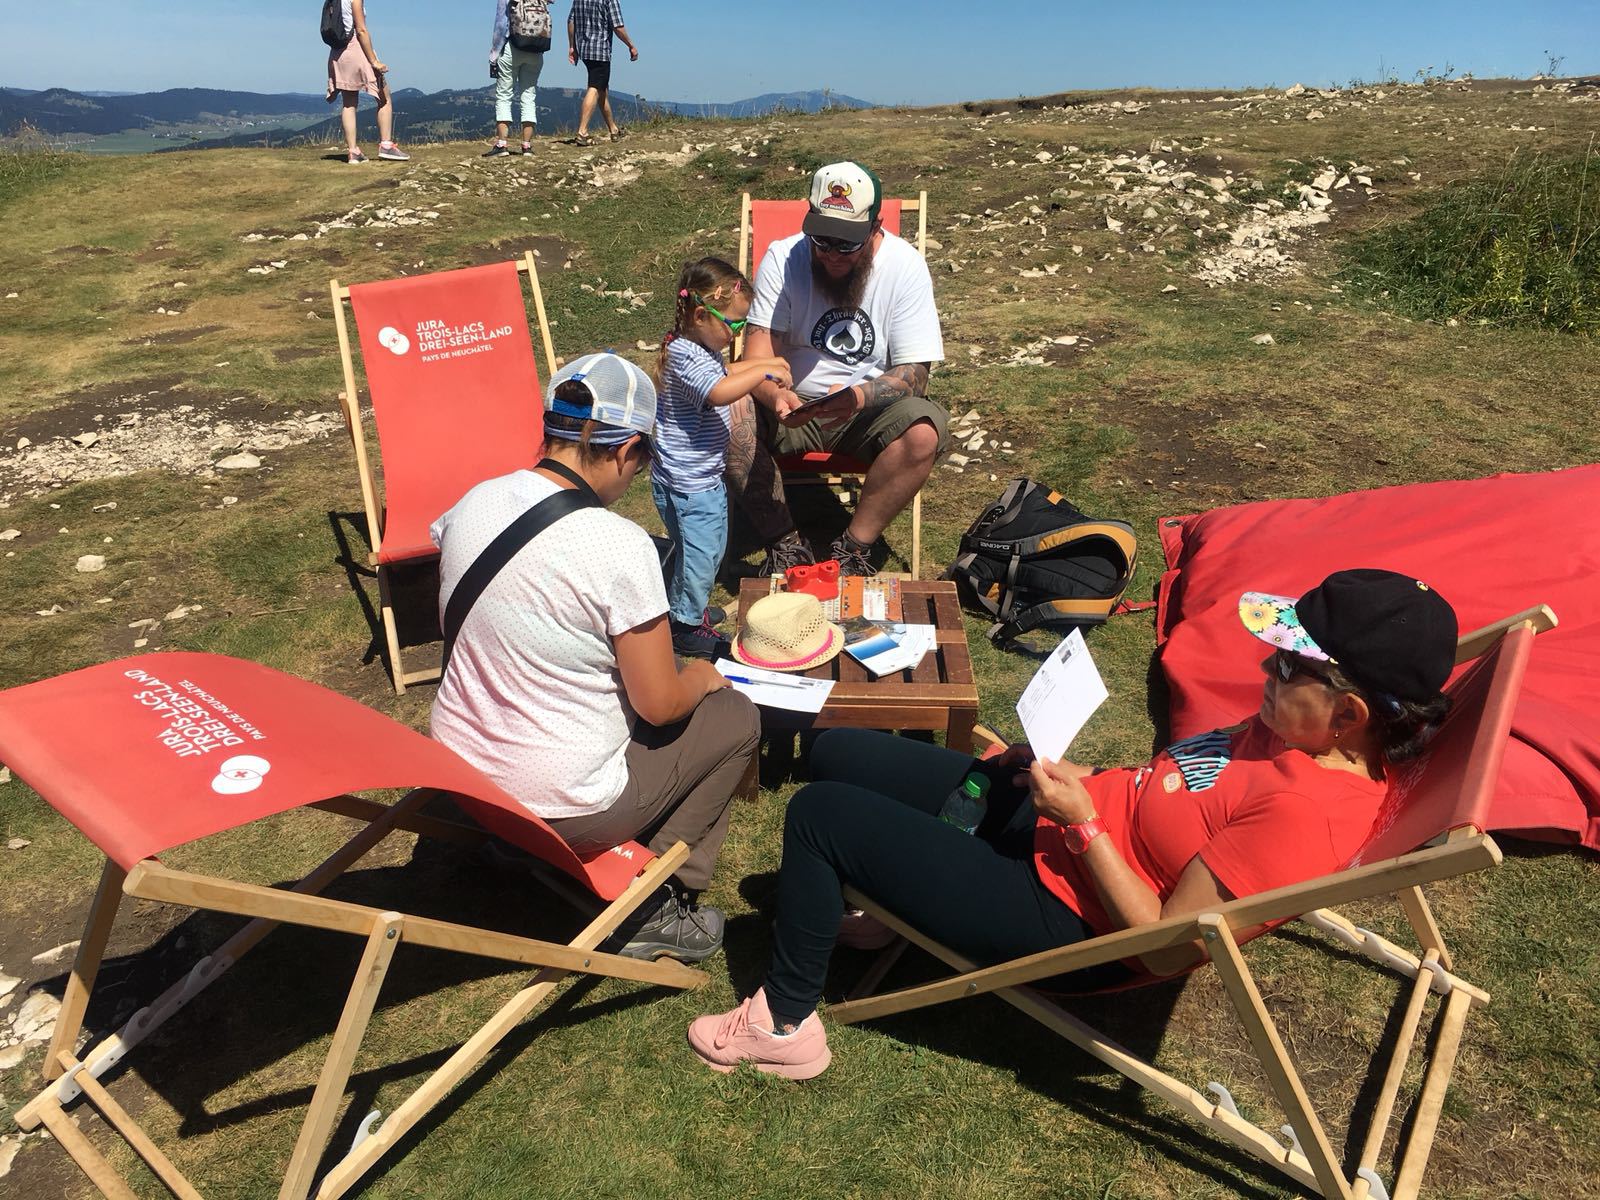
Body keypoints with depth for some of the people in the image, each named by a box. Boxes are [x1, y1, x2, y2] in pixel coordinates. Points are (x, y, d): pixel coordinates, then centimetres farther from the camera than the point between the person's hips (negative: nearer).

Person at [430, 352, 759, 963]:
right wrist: (702, 677, 6)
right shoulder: (619, 545, -25)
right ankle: (651, 908, 9)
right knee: (736, 717, 10)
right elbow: (660, 705, -17)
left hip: (458, 777, 7)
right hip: (561, 810, -7)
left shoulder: (471, 504, -5)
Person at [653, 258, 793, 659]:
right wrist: (764, 371, -32)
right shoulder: (685, 356, -24)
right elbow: (719, 391, -42)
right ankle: (686, 626, 16)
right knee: (699, 551, 0)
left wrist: (761, 364, 18)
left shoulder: (700, 349, 9)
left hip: (705, 474, 11)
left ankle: (689, 607, 41)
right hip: (686, 480, -11)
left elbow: (722, 373, 31)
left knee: (712, 546, 23)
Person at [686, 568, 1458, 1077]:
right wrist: (1087, 781, 2)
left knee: (818, 814, -10)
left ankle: (786, 1026, 11)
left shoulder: (1308, 817, -28)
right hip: (1048, 823, 9)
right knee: (837, 755, 9)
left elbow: (1163, 947, -24)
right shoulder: (1311, 736, -1)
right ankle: (869, 899, 37)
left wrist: (1083, 822, -22)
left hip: (1059, 912, -9)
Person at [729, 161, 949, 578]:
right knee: (728, 411, -28)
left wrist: (860, 396, -37)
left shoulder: (905, 266, -11)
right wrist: (775, 395, -37)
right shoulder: (782, 257, -8)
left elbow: (913, 374, -15)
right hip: (794, 404, 1)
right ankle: (784, 542, -16)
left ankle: (854, 547, -16)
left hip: (872, 409, -1)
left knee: (922, 431, -33)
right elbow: (759, 352, -13)